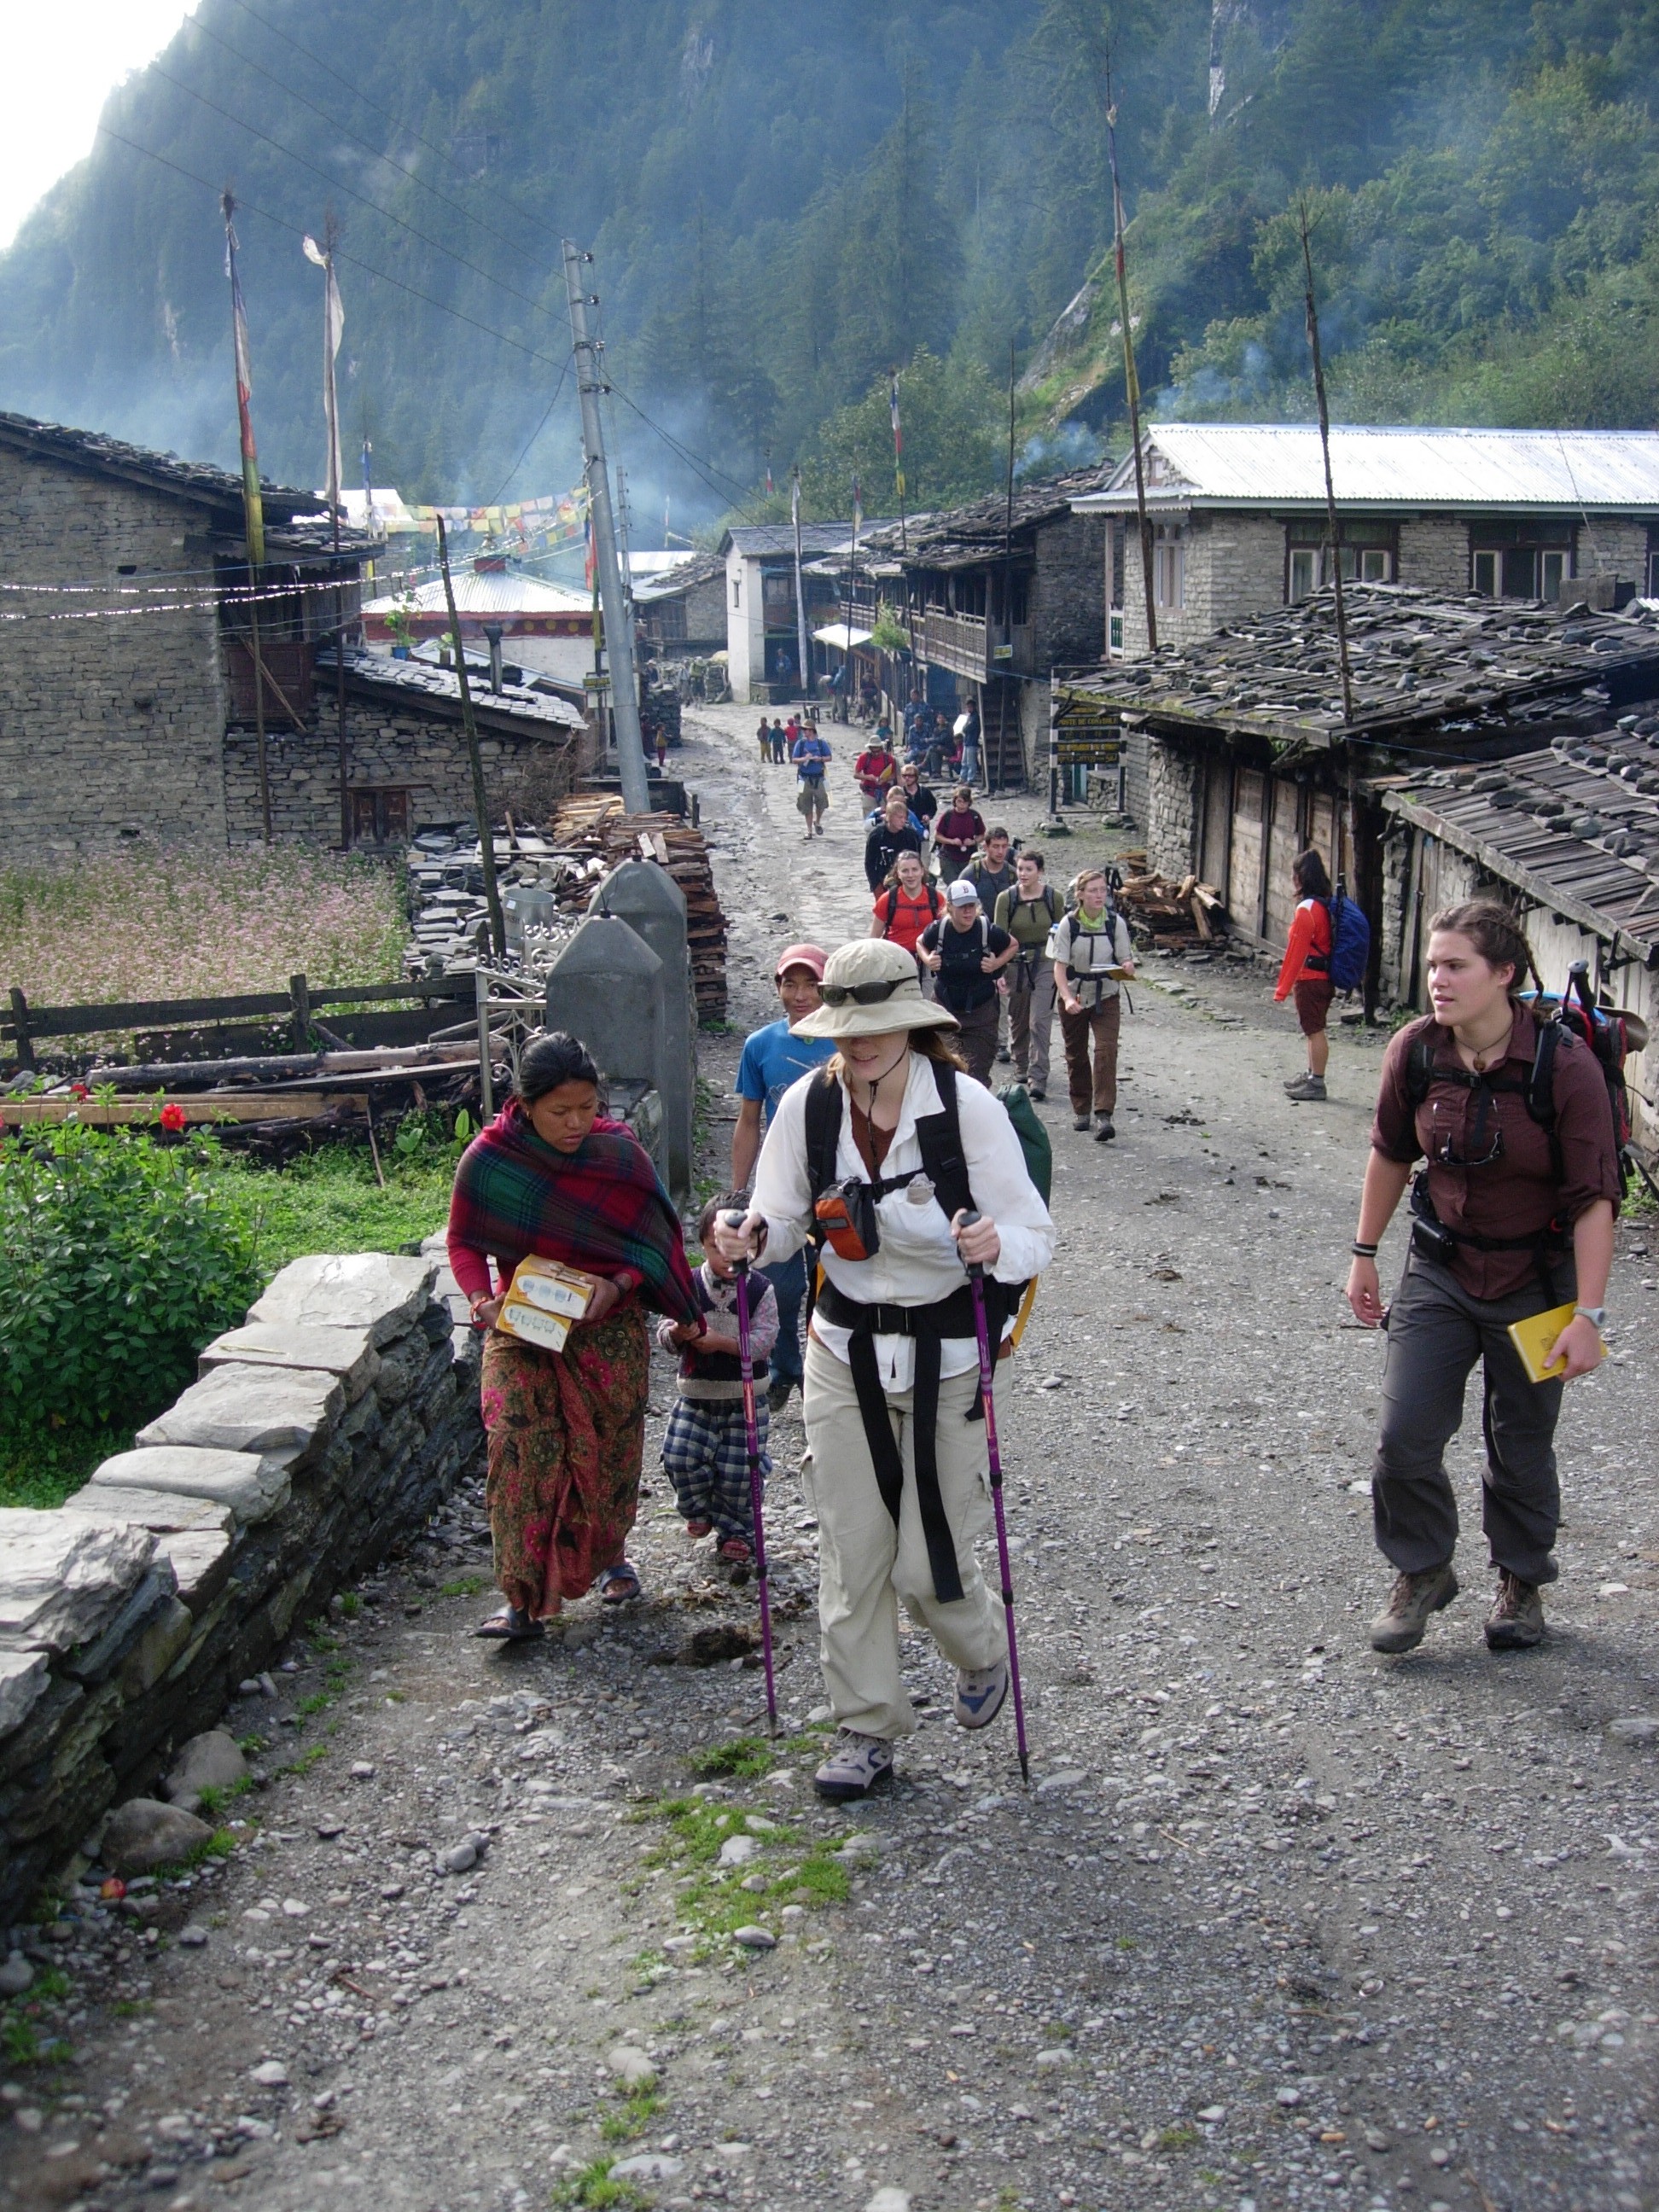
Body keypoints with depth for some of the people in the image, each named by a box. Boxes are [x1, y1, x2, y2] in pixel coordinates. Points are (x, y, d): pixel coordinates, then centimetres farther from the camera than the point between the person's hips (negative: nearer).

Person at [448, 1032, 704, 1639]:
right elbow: (464, 1243, -1)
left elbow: (651, 1242, 0)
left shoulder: (620, 1154, -9)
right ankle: (524, 1600, -8)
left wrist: (617, 1285, -18)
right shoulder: (488, 1159, -12)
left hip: (609, 1328, 1)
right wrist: (482, 1300, -19)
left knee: (609, 1451, 11)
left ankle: (610, 1556, 38)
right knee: (520, 1450, -13)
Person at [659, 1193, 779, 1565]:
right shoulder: (689, 1286, 0)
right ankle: (698, 1510, 22)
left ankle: (736, 1533, 21)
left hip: (745, 1398, -2)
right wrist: (676, 1334, -24)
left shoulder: (761, 1290, -5)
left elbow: (764, 1339, -13)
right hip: (696, 1394, 2)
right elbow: (664, 1334, -1)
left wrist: (723, 1342, -24)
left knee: (738, 1469, -1)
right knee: (680, 1455, -8)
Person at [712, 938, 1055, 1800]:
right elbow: (783, 1218, 3)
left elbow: (1035, 1236, -14)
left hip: (947, 1356, -3)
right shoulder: (808, 1104, -7)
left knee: (927, 1564, 1)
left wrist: (996, 1247, -36)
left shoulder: (967, 1106, -16)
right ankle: (866, 1729, 25)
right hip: (845, 1351, 3)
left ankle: (982, 1656, 36)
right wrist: (752, 1235, -20)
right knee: (851, 1556, 6)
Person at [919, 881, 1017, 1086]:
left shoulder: (989, 931, -15)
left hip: (981, 1010, -2)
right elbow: (921, 943, 12)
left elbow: (1013, 946, 5)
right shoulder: (937, 930, -12)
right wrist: (927, 960, -8)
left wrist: (997, 964, -11)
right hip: (945, 1006, 2)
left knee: (977, 1072, -3)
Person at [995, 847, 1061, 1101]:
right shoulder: (1006, 898, -3)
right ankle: (1022, 1066, 36)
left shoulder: (1053, 898, -1)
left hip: (1045, 964, -1)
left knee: (1040, 1022, -9)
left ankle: (1038, 1078, -9)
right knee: (1018, 1020, 15)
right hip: (1016, 963, 1)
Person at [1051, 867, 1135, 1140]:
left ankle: (1104, 1115, -19)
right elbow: (1059, 966, -11)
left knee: (1106, 1051, -16)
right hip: (1074, 997, 1)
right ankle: (1080, 1110, 30)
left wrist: (1127, 969, -27)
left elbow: (1126, 961, -2)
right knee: (1076, 1054, 11)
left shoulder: (1116, 923, -6)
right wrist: (1067, 998, -25)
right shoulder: (1068, 923, -9)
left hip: (1107, 997, -1)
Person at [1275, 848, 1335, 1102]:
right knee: (1314, 1030, 18)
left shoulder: (1306, 909, -19)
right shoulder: (1325, 904, 9)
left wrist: (1282, 989, -13)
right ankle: (1312, 1076, 29)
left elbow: (1296, 952, -18)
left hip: (1310, 980, -9)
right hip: (1324, 978, 9)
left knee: (1314, 1031, -3)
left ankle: (1316, 1084, 2)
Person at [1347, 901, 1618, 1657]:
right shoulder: (1415, 1050, -10)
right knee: (1405, 1435, -3)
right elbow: (1391, 1154, 7)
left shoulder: (1565, 1065, -20)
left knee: (1521, 1446, 11)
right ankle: (1421, 1572, 22)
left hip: (1533, 1282, -3)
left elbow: (1593, 1199, -17)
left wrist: (1587, 1315, -20)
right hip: (1439, 1270, 3)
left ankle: (1521, 1581, 35)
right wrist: (1365, 1253, 12)